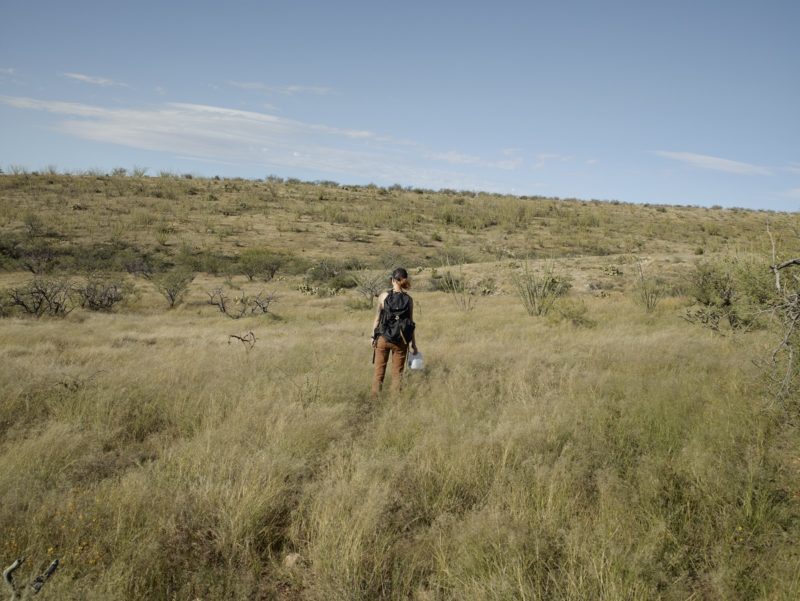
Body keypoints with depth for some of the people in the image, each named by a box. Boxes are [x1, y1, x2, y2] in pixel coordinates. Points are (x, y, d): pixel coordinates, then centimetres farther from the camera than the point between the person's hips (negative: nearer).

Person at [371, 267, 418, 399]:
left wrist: (373, 337, 6)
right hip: (401, 340, 1)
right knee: (397, 373, 11)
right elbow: (411, 323, -1)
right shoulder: (409, 299, -4)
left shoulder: (383, 296, -7)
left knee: (379, 372, 11)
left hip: (383, 338, -1)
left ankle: (375, 400, 12)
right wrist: (414, 344, 6)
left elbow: (377, 318, -3)